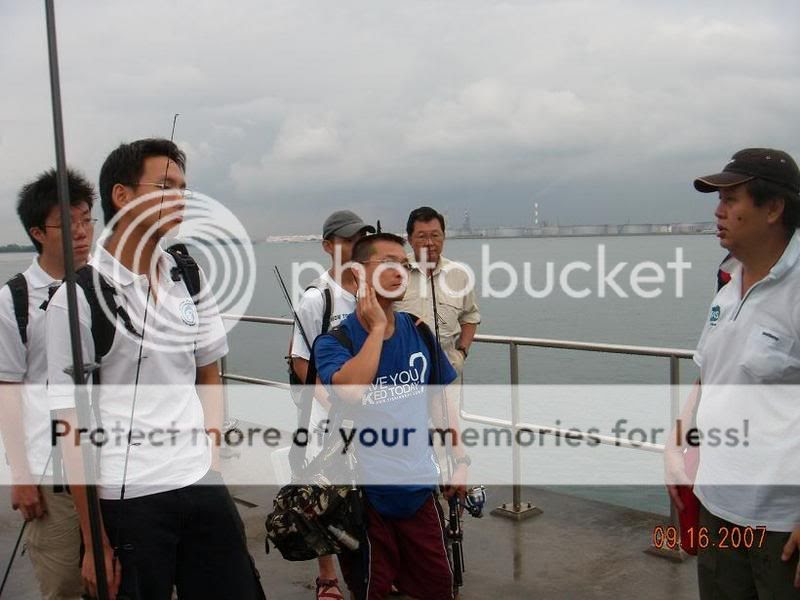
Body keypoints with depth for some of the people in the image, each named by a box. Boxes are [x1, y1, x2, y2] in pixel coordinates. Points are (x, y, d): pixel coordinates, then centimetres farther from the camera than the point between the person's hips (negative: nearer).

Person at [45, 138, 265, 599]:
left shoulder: (190, 279, 6)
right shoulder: (78, 298, -9)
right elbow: (72, 424, -8)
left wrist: (212, 464, 5)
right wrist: (94, 540, -6)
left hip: (203, 487, 5)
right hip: (126, 498, -4)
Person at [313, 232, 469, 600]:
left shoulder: (419, 332, 4)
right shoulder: (334, 341, -10)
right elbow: (350, 391, -30)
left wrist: (460, 459, 7)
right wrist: (377, 328, -21)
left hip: (419, 487, 4)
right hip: (366, 491, -4)